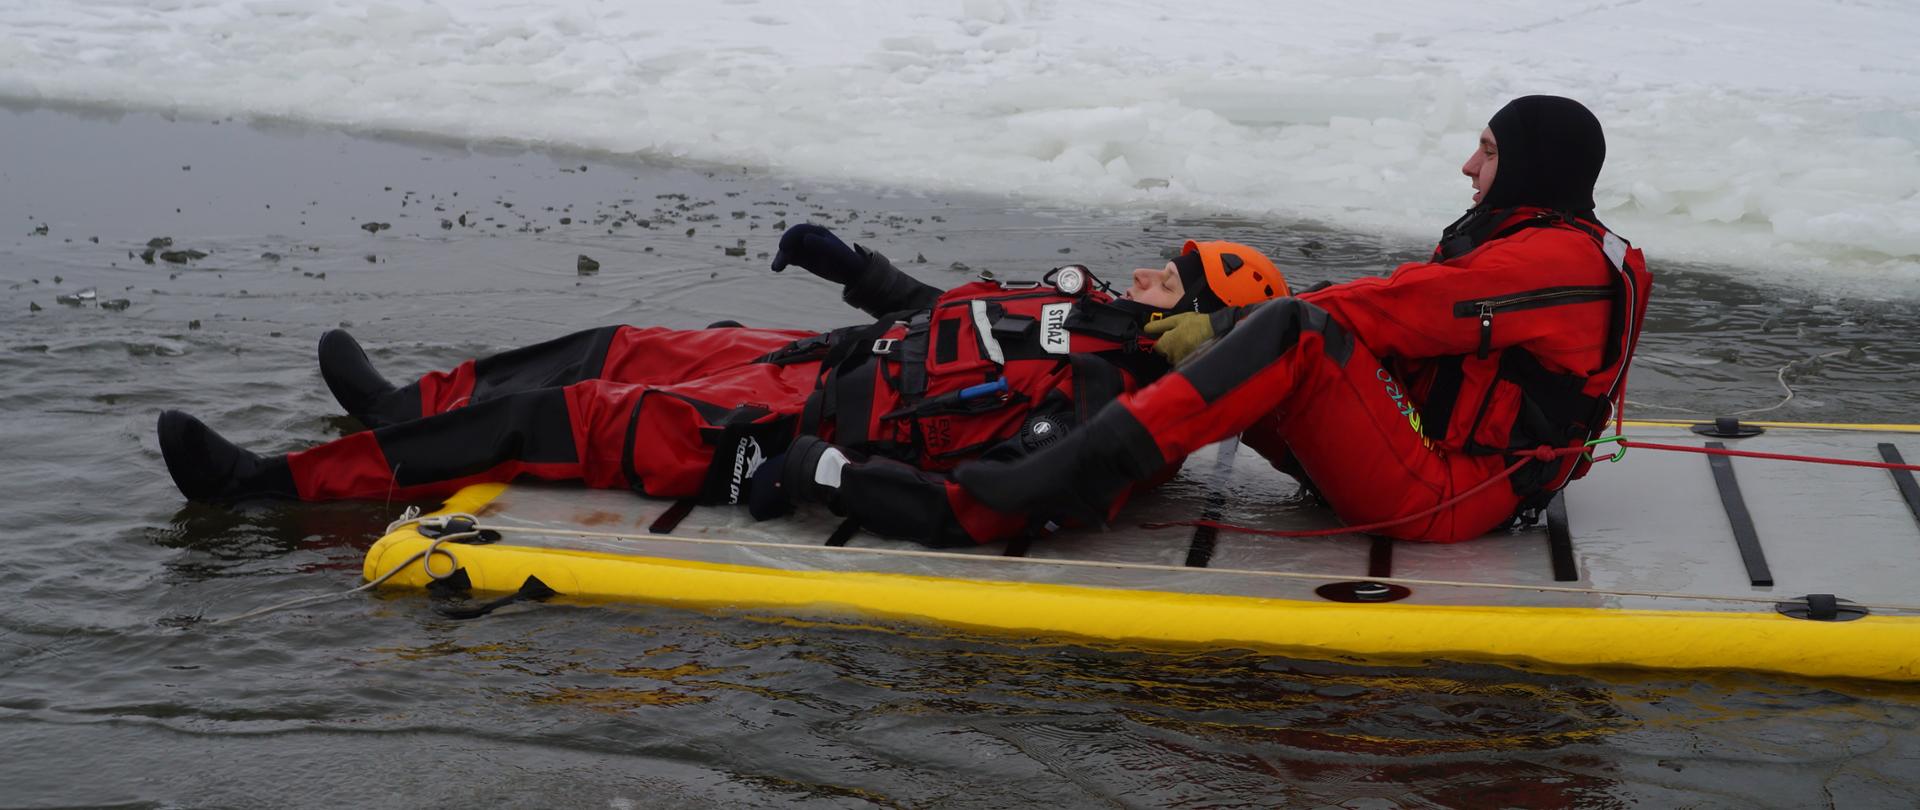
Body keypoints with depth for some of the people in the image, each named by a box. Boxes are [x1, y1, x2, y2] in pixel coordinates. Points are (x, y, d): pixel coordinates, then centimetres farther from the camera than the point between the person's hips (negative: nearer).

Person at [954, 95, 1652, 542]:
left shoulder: (1560, 257, -11)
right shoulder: (1526, 242, 21)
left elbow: (1390, 311, -17)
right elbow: (1408, 321, 11)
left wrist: (1227, 326, -13)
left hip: (1442, 500, -10)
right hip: (1425, 464, 10)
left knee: (1297, 337, -28)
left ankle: (1081, 472, -37)